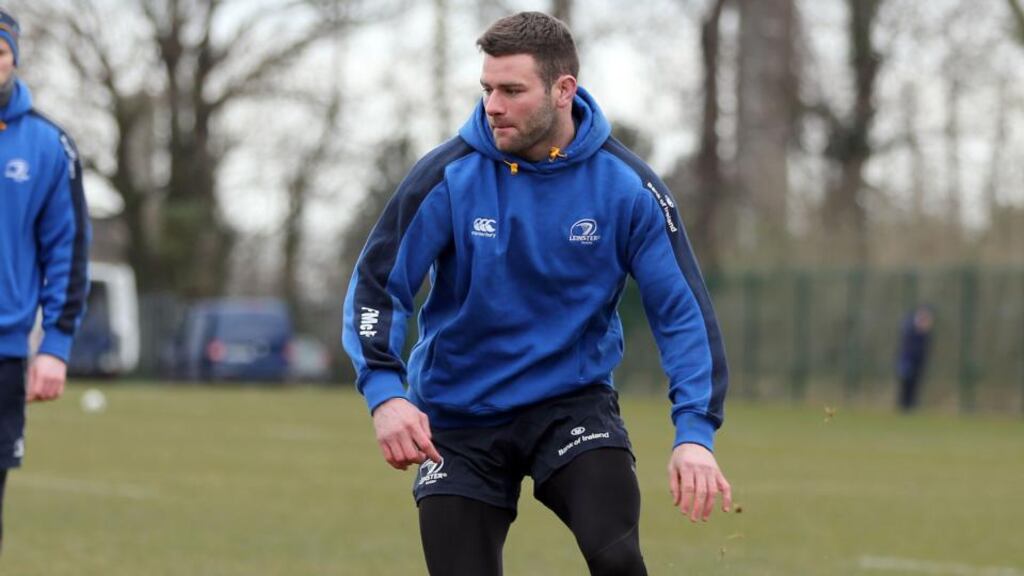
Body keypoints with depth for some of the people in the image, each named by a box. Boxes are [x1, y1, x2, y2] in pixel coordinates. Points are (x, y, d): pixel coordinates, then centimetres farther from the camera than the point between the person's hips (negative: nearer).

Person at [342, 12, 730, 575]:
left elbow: (682, 311, -7)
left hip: (575, 403, -1)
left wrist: (694, 433, -19)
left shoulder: (624, 185, -9)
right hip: (459, 419, 1)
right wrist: (385, 392, -25)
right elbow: (375, 286, -8)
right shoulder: (448, 176, -12)